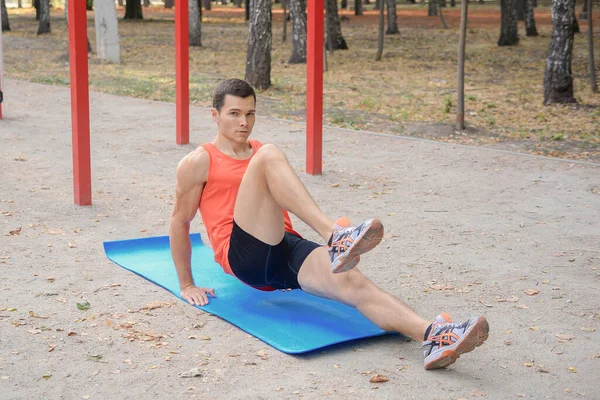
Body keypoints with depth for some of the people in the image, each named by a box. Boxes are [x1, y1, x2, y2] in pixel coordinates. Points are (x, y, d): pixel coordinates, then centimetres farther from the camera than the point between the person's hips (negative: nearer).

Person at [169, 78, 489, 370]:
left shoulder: (259, 153, 27)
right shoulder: (199, 162, 9)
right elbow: (179, 221, 11)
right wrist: (187, 285, 10)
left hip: (287, 247, 5)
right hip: (244, 257, -5)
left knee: (350, 280, -27)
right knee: (269, 157, -25)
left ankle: (432, 337, -49)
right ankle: (335, 236, -43)